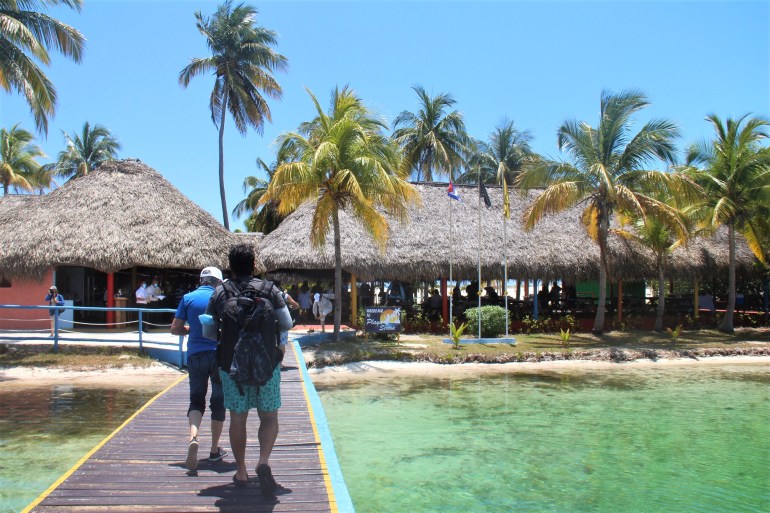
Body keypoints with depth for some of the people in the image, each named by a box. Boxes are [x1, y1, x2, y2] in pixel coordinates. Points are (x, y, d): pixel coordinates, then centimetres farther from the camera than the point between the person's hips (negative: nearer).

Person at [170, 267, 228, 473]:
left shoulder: (188, 298, 3)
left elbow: (175, 328, 3)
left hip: (195, 354, 1)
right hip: (219, 355, -1)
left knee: (196, 400, 11)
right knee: (218, 402, 11)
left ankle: (193, 437, -18)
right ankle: (215, 450, 18)